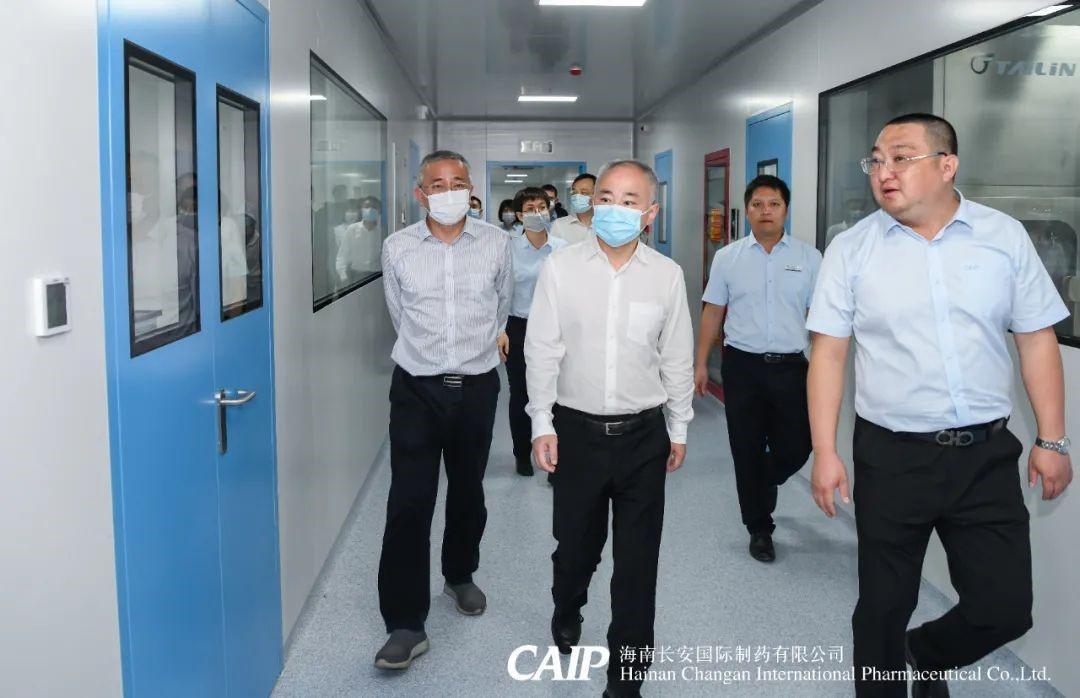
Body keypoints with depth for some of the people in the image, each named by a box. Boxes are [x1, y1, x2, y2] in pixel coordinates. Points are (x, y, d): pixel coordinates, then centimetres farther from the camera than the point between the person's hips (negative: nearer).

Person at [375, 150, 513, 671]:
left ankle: (460, 575, 42)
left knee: (468, 492, 17)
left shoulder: (495, 243, -1)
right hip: (417, 388, -1)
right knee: (408, 504, -6)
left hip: (477, 387, 2)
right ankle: (406, 625, 1)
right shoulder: (397, 248, -3)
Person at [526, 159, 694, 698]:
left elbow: (677, 359, 6)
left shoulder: (667, 275, 0)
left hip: (644, 432, 1)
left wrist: (678, 430, 9)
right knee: (575, 541, 14)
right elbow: (542, 351, -1)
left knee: (638, 558, 6)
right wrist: (542, 425, -4)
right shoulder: (561, 267, -3)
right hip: (577, 429, 0)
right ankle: (566, 613, 48)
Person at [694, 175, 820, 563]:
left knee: (796, 448, 4)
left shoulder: (808, 257, 3)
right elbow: (712, 312, 6)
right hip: (742, 366, 0)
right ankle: (759, 528, 21)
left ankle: (764, 484, 39)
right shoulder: (727, 258, 4)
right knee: (747, 452, 5)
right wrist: (701, 363, 3)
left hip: (790, 367, 0)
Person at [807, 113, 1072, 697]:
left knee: (1005, 609, 6)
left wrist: (1052, 440, 4)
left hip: (986, 455, 2)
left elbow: (1037, 340, 5)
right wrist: (825, 452, -7)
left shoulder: (1005, 236, 2)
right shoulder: (852, 249, -3)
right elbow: (828, 353, -3)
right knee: (883, 606, 9)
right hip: (891, 457, -1)